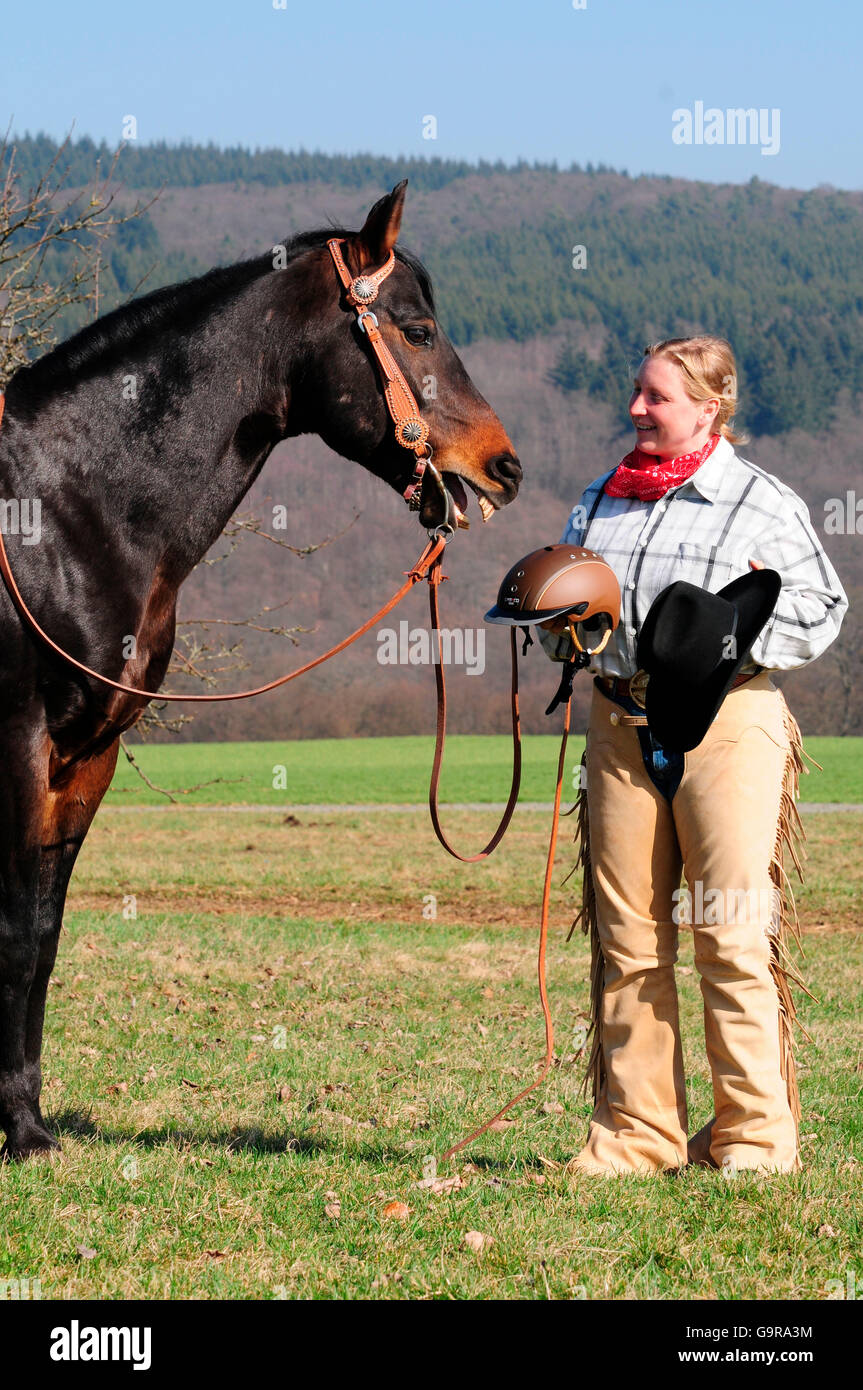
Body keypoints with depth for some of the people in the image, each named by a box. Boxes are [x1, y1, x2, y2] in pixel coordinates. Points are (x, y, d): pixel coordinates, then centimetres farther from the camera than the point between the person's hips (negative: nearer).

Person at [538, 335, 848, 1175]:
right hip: (620, 723, 5)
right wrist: (561, 625, 2)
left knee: (730, 935, -5)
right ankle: (636, 1131, 13)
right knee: (627, 939, 6)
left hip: (726, 721, -5)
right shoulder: (598, 500, 15)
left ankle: (754, 1131, 4)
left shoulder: (765, 504, 1)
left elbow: (821, 609, 1)